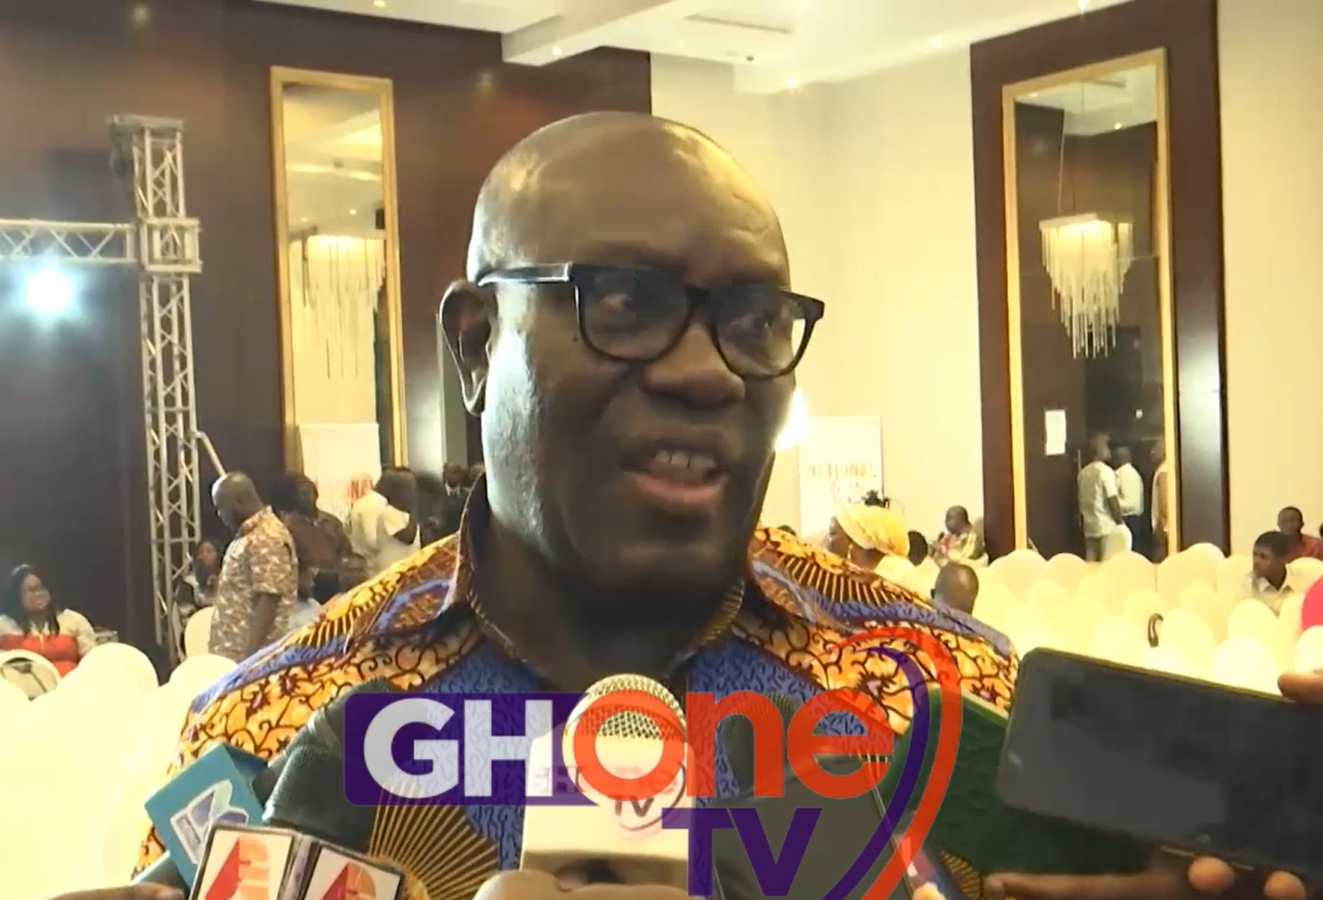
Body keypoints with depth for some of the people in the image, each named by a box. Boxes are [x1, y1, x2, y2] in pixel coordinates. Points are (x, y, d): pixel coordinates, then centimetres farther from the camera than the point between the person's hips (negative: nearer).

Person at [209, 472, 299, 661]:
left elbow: (269, 600, -22)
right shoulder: (249, 535, 16)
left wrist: (251, 653, -25)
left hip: (252, 653, -10)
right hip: (234, 650, 10)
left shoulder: (266, 539, -16)